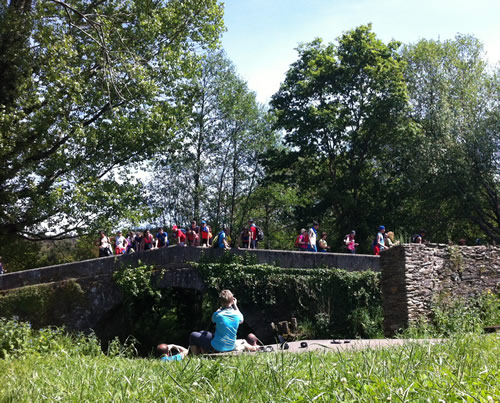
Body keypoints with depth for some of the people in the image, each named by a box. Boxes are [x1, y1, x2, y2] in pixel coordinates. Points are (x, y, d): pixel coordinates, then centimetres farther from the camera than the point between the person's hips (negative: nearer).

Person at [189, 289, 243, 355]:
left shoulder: (218, 314, -20)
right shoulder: (236, 314, -10)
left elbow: (213, 320, 6)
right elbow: (241, 320, 16)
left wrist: (220, 308, 11)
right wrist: (235, 305, 18)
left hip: (217, 348, -5)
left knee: (193, 335, 13)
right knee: (202, 333, 27)